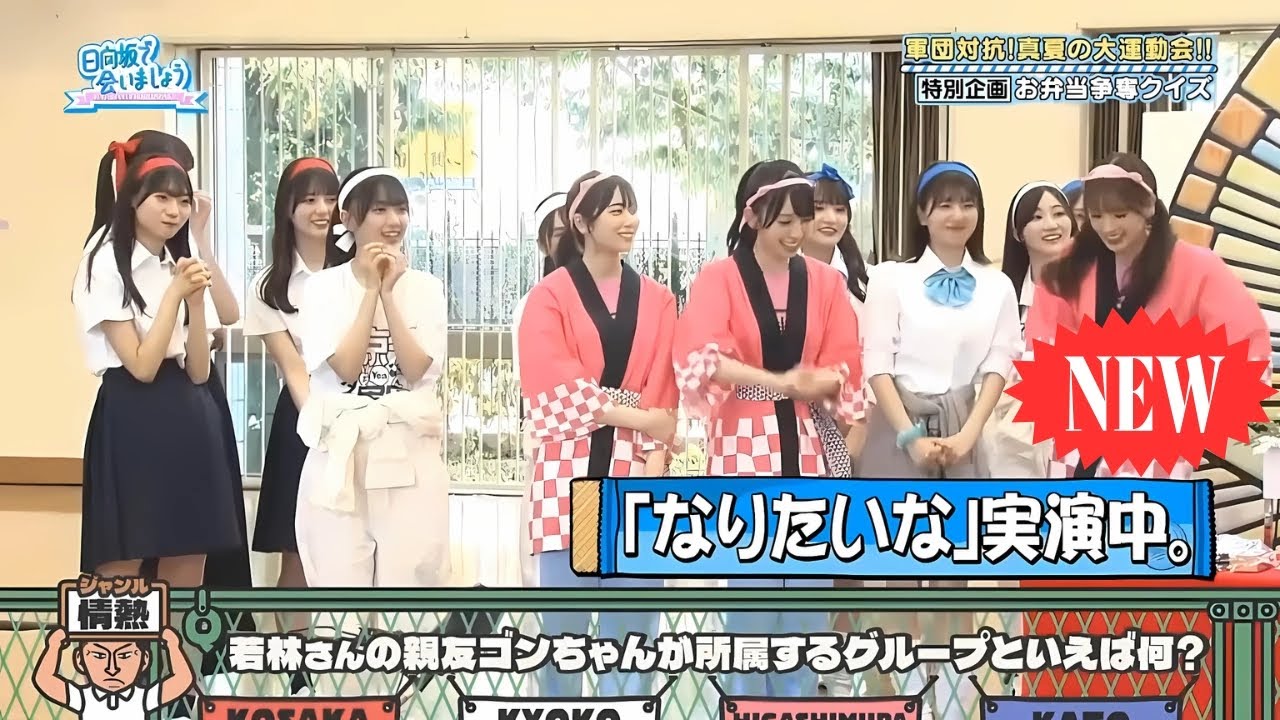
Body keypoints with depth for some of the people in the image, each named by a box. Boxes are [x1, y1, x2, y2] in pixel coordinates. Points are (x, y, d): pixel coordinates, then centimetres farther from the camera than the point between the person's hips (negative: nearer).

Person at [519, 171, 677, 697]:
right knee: (564, 617, 2)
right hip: (570, 471, -2)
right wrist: (639, 417, -11)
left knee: (633, 620, 3)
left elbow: (663, 394, 7)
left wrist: (656, 457, -8)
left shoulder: (657, 300, 12)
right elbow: (559, 389, -8)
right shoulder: (550, 296, 3)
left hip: (636, 472, 2)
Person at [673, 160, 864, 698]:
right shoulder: (718, 278, -2)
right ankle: (747, 700, 13)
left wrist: (812, 384, -16)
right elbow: (701, 357, -17)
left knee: (809, 582, 6)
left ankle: (799, 697, 17)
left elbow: (845, 367, 5)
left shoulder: (825, 280, 9)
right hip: (745, 446, -3)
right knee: (751, 583, 2)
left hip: (809, 447, 3)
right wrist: (780, 381, -25)